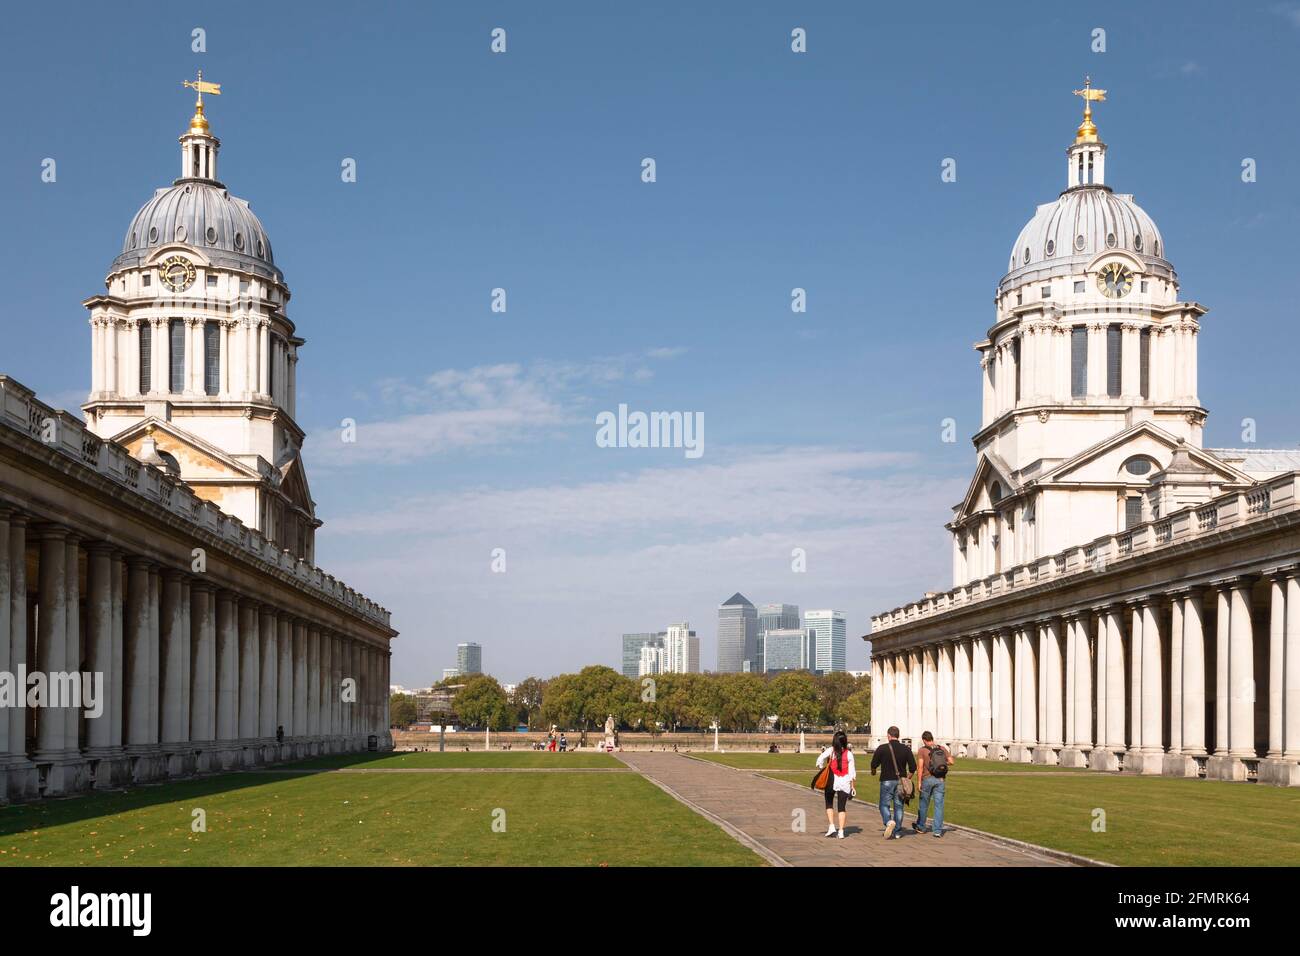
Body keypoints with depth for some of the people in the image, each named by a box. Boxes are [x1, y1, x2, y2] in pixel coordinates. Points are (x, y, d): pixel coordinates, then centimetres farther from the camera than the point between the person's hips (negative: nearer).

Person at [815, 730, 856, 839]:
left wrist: (821, 769, -1)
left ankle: (831, 826, 2)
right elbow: (852, 771, 3)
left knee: (829, 804, 16)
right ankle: (841, 831, 2)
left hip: (832, 781, -2)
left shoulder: (831, 751, -5)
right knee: (841, 807, 9)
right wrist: (852, 785, 10)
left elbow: (820, 759, -18)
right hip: (845, 782, 2)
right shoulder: (849, 753, 1)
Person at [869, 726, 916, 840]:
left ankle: (889, 822, -24)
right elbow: (913, 767, 2)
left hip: (887, 781, -3)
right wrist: (907, 778, 18)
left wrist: (873, 771, 21)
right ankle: (897, 832, 11)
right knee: (898, 806, 10)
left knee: (884, 804, 5)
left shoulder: (882, 748, -6)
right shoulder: (906, 749, 2)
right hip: (901, 781, 3)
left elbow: (874, 764, -2)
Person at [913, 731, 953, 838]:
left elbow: (920, 766, -11)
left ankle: (921, 827, 29)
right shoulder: (942, 749, 5)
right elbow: (951, 762, 0)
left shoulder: (922, 750, -4)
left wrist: (919, 782, -8)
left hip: (927, 779, -2)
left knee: (924, 804, 14)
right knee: (939, 805, 2)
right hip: (940, 780, 2)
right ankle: (938, 830, -1)